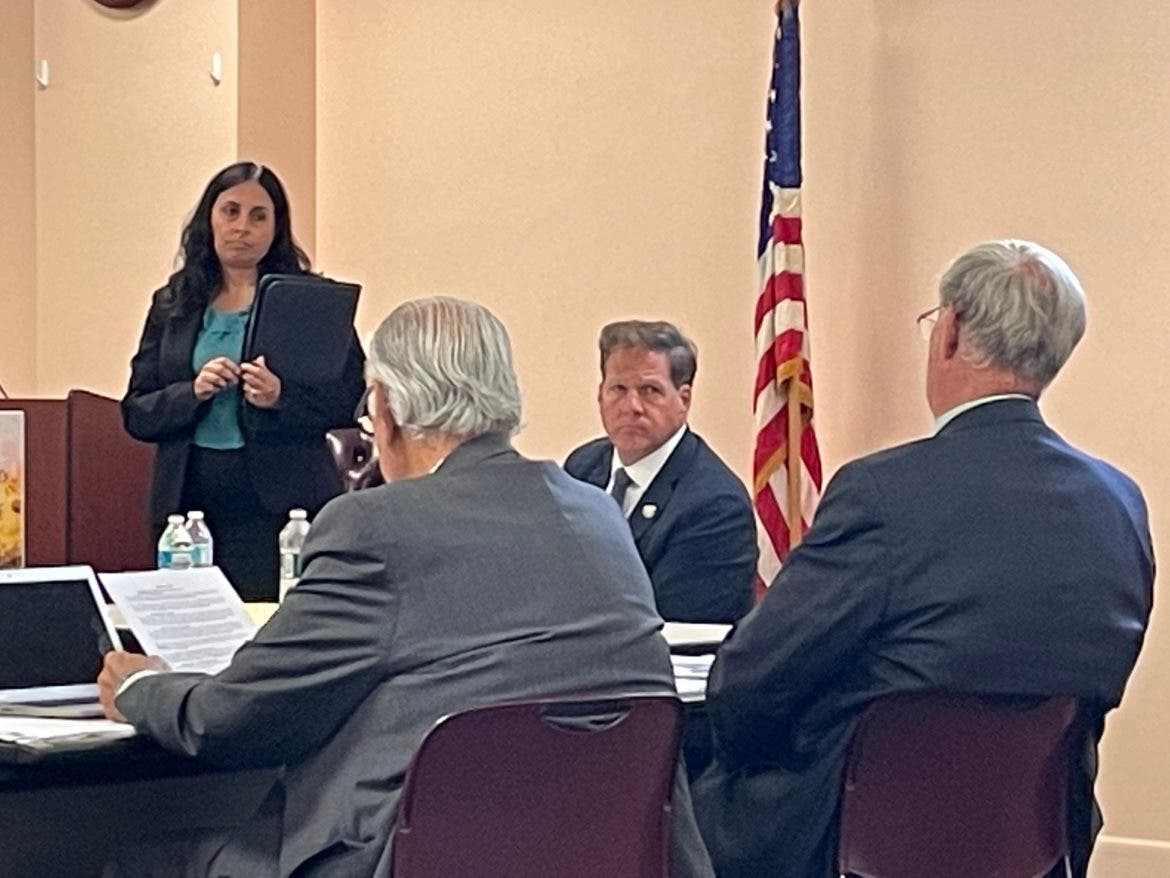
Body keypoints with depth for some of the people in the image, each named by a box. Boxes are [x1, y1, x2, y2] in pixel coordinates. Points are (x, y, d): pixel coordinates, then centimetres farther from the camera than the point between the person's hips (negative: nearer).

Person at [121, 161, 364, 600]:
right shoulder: (172, 305, 12)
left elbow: (351, 399, -3)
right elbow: (136, 414, 7)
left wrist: (280, 397, -20)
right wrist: (192, 392, -11)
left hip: (281, 502, -3)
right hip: (189, 500, 3)